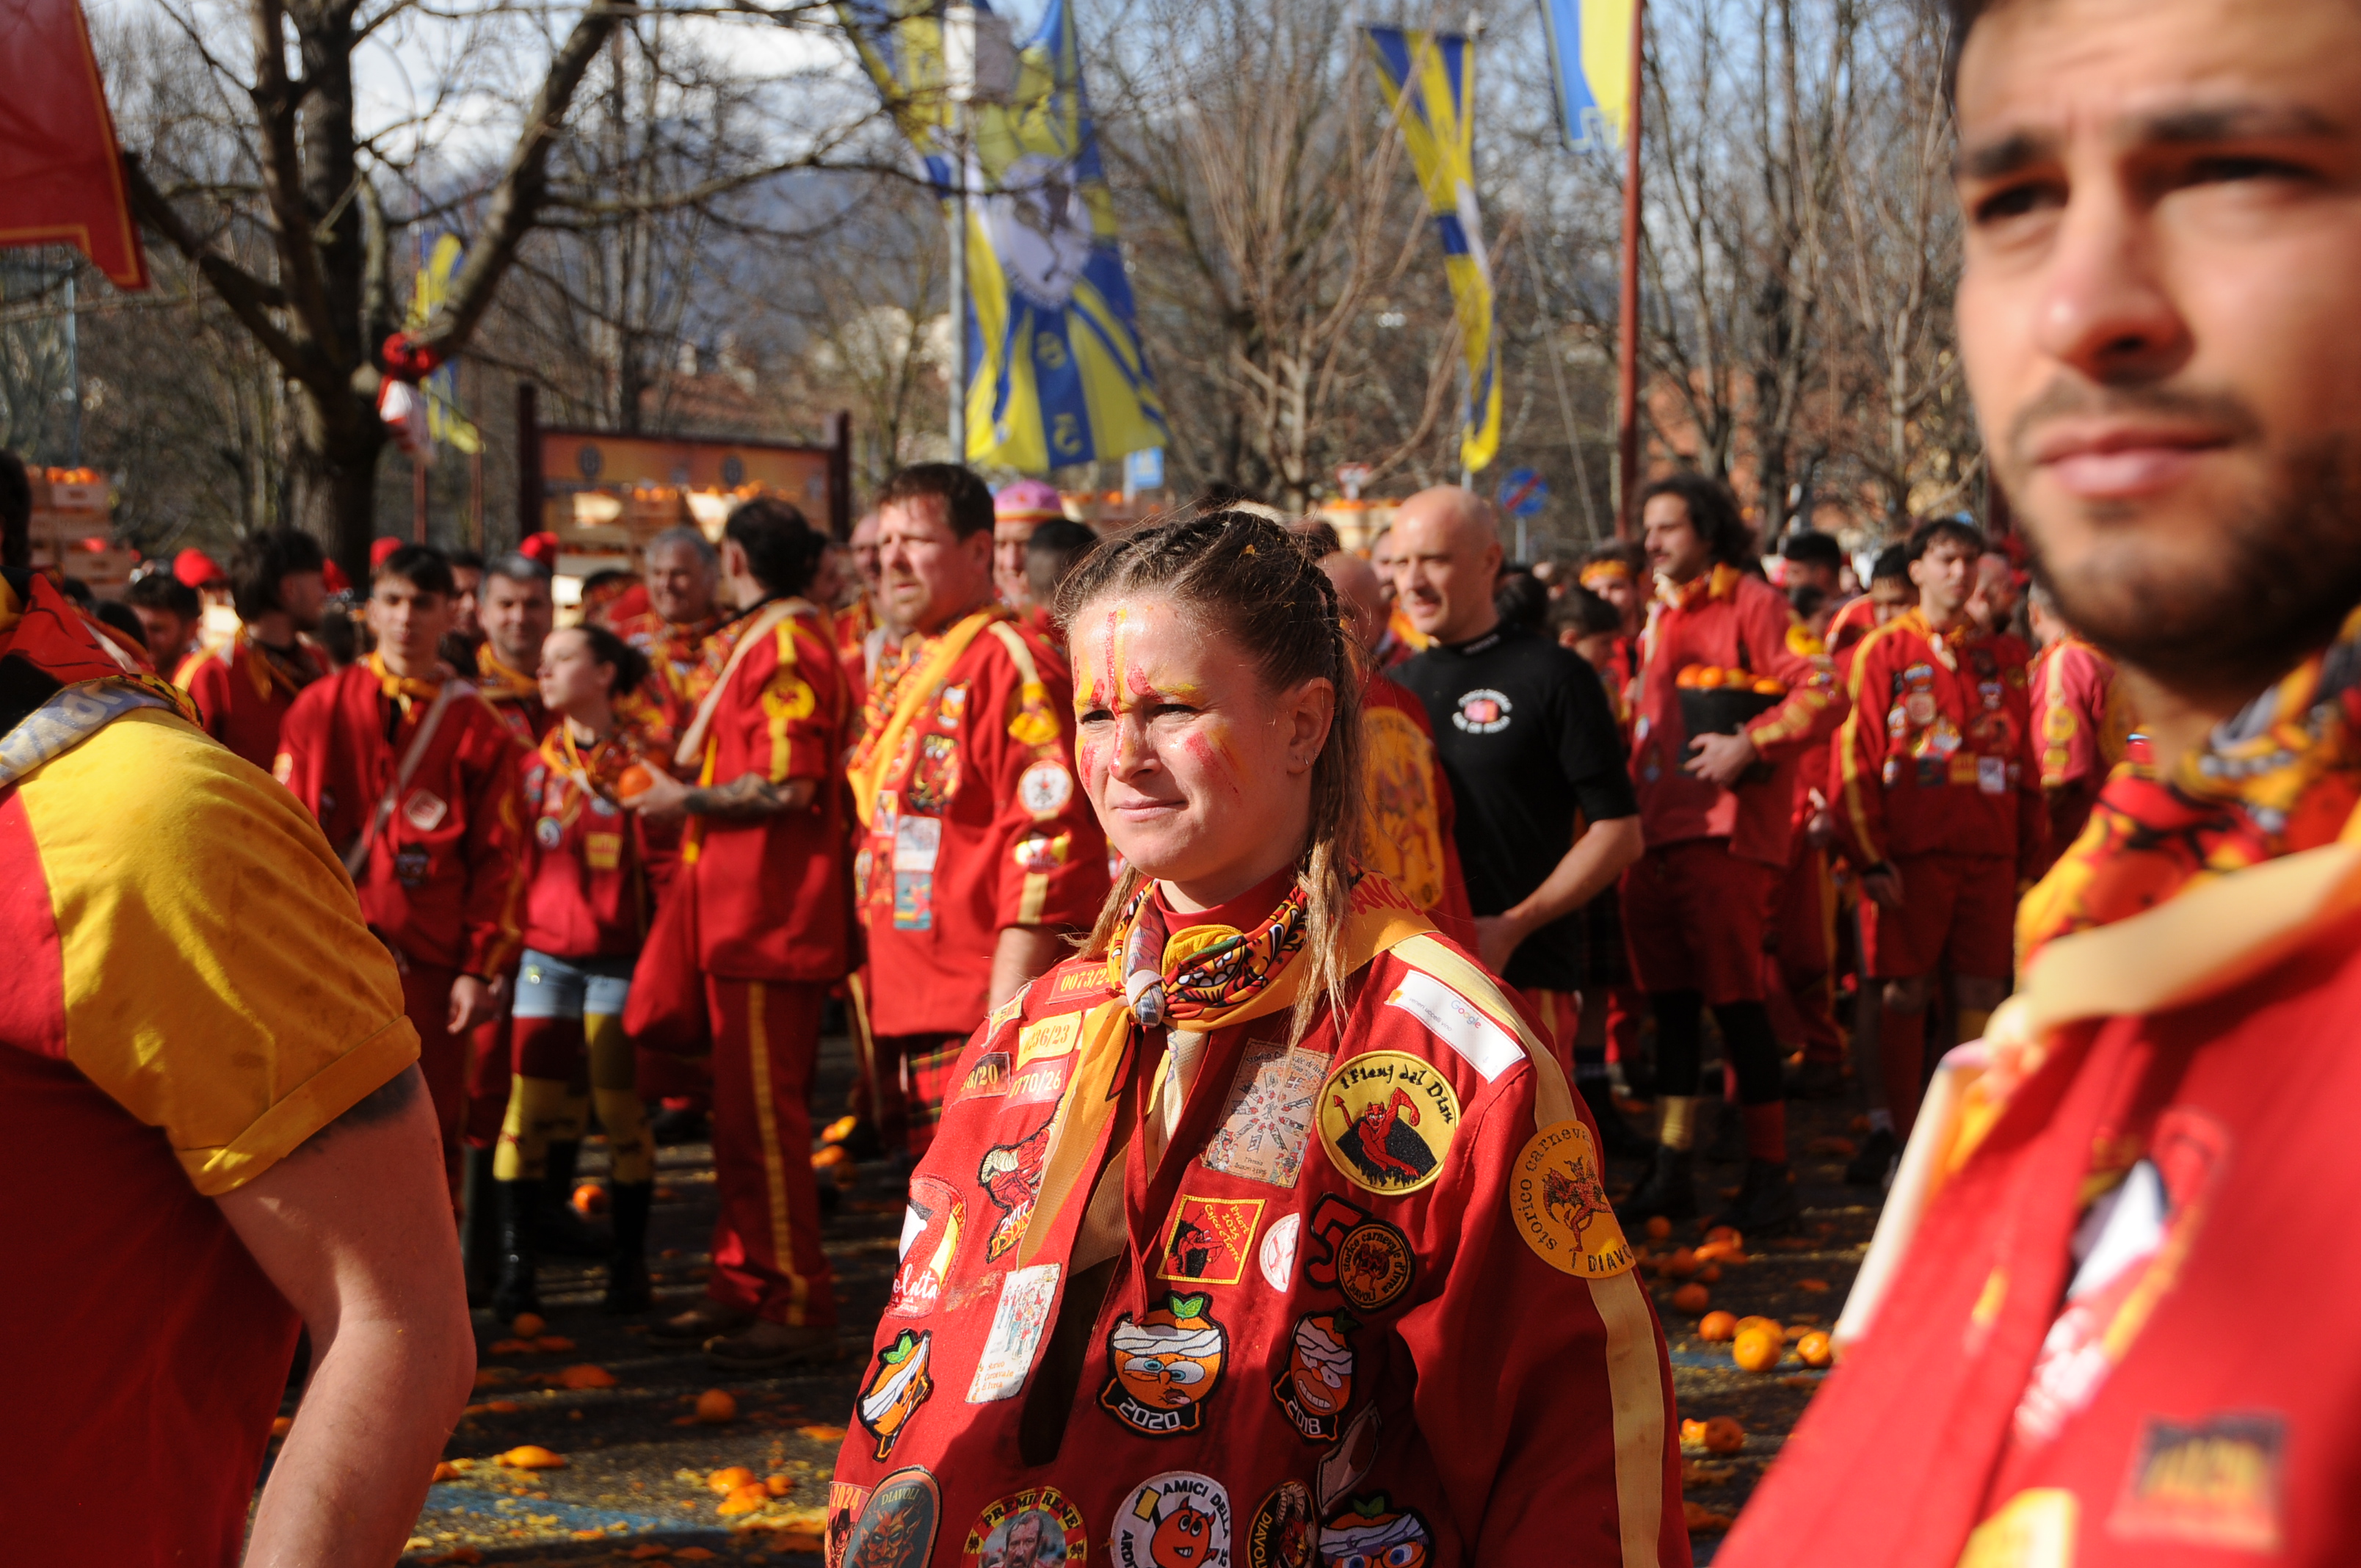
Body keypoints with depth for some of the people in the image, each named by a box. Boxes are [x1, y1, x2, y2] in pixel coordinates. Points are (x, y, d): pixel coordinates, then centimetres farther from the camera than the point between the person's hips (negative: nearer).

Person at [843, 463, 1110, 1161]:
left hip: (981, 1021, -9)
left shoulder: (1008, 666, -12)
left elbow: (1049, 851, -19)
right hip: (908, 1017, 9)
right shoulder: (901, 671, 17)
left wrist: (1004, 1019, -22)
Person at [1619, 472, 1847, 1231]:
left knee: (1735, 997, -7)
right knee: (1671, 1001, 11)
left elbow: (1823, 693, -14)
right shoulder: (1660, 617, 20)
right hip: (1657, 834, 8)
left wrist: (1748, 745, -22)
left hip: (1724, 833, -8)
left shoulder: (1752, 604, -5)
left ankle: (1770, 1176, 0)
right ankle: (1671, 1170, 17)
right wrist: (1633, 812, 19)